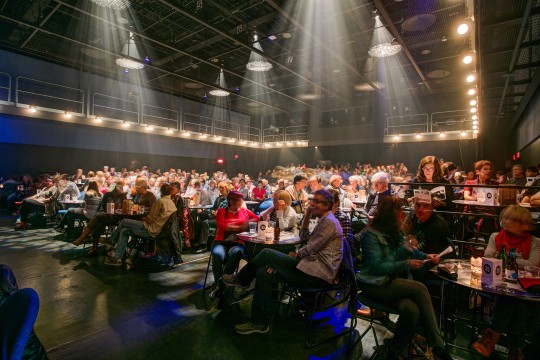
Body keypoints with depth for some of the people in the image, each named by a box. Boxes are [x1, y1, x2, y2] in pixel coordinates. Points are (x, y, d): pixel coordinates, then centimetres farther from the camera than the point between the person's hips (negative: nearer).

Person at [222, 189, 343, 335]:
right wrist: (308, 214, 13)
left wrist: (295, 255, 3)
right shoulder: (324, 220, 19)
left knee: (267, 254, -12)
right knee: (265, 273, 0)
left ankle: (241, 280, 9)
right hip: (315, 269, 10)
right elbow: (304, 237, 23)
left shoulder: (329, 222, -13)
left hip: (319, 274, -10)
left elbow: (310, 250, -16)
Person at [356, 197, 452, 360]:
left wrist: (426, 256, 4)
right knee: (420, 288, -24)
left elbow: (408, 249, 22)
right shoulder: (370, 235, -13)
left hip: (393, 281, 7)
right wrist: (407, 265, -19)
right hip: (376, 285, -6)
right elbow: (377, 266, -18)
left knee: (412, 310, -25)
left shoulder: (395, 232, 11)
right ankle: (437, 346, -15)